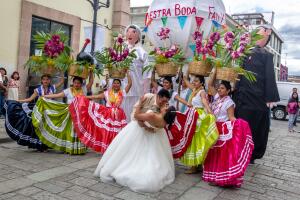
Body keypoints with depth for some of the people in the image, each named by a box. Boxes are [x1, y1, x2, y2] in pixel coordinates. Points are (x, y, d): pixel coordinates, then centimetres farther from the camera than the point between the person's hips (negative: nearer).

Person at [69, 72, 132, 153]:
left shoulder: (122, 93, 6)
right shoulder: (107, 93, 8)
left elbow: (130, 83, 1)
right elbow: (96, 96, 5)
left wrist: (127, 72, -1)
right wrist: (84, 97, 1)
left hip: (118, 116, -1)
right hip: (108, 115, 1)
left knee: (117, 134, -1)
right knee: (107, 133, 1)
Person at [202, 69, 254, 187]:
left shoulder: (229, 102, -11)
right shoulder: (217, 97, 7)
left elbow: (231, 118, -13)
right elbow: (210, 85, 6)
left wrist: (240, 125, -31)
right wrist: (215, 71, 1)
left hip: (224, 131, -7)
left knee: (223, 155, -4)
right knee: (214, 154, 14)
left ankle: (223, 177, 3)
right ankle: (214, 175, 26)